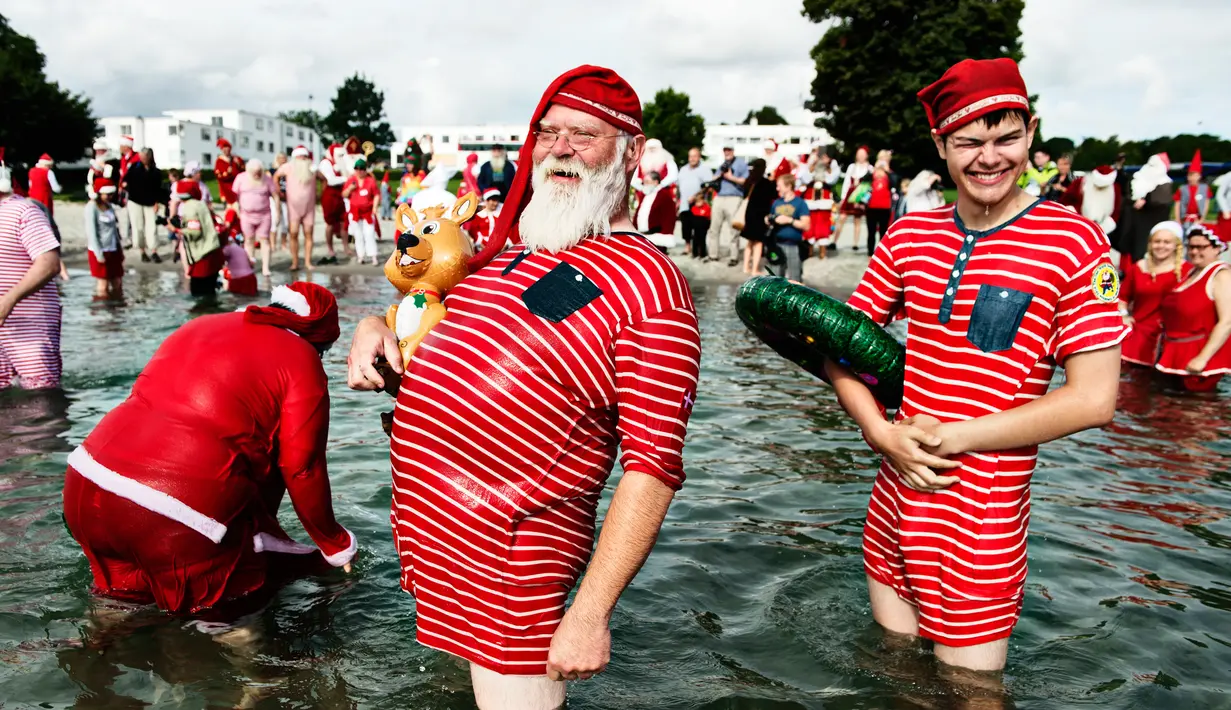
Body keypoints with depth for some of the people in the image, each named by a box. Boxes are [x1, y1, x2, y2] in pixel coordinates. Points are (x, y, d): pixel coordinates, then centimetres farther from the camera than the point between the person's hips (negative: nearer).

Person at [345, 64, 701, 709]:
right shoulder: (507, 247, 9)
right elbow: (428, 320, 26)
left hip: (509, 556, -7)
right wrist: (375, 327, 3)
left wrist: (590, 612, -22)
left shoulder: (648, 286, -15)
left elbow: (652, 467, -19)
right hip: (423, 529, 8)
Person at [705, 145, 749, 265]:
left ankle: (734, 257, -4)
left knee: (733, 230, -6)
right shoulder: (721, 166, 22)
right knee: (714, 228, 7)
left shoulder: (741, 163, 3)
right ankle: (713, 255, 15)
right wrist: (719, 176, -1)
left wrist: (731, 177, -9)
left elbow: (746, 181, -6)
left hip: (734, 199, -6)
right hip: (719, 198, 6)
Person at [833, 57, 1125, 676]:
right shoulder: (908, 236, 2)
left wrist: (953, 436, -16)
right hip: (892, 505, 5)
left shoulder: (1073, 242, -11)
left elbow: (1093, 399, -15)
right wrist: (880, 430, -12)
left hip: (981, 525, -4)